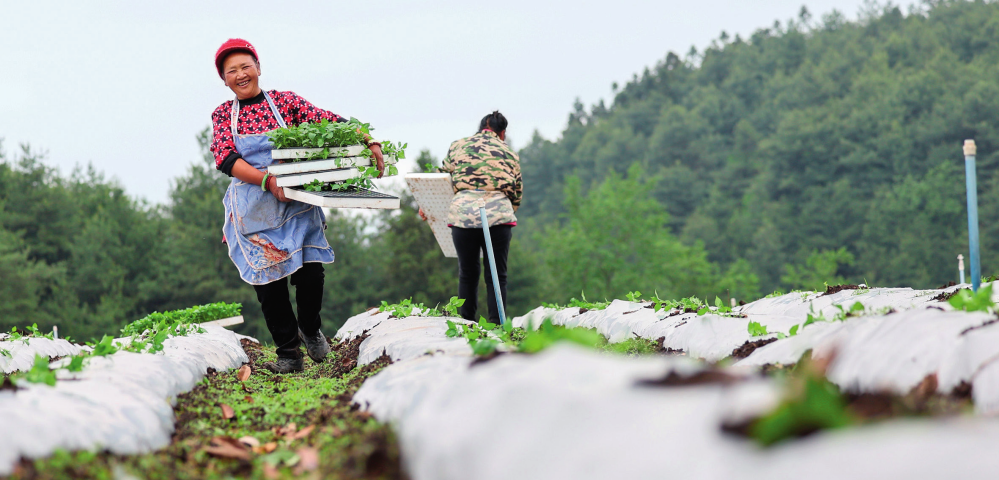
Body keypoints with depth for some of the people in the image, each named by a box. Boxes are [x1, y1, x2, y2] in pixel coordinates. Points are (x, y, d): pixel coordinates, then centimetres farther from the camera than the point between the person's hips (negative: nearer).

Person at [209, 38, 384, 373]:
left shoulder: (285, 102, 5)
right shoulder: (223, 115, 7)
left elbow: (328, 121, -5)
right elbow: (225, 159, -8)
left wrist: (369, 143, -21)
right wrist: (267, 180, -24)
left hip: (296, 203, -1)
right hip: (253, 210, 1)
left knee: (310, 271, -11)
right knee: (267, 280, -1)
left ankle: (310, 328, 19)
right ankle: (288, 354, 12)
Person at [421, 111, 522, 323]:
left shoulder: (458, 146, 14)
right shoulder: (510, 154, 15)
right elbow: (517, 194, 19)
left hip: (463, 214, 1)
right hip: (499, 216, 0)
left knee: (467, 274, 14)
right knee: (497, 276, 6)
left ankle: (467, 323, 18)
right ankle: (496, 325, 2)